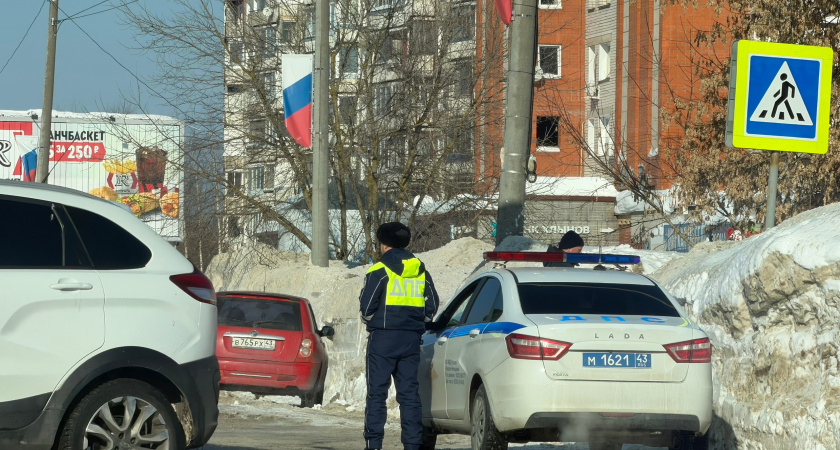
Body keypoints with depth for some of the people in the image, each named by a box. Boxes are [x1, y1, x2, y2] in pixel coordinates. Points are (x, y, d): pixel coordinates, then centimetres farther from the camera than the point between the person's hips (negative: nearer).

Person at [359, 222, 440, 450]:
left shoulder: (379, 271, -6)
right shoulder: (420, 271, 12)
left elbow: (366, 306, -8)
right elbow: (433, 304, 13)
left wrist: (371, 322, 11)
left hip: (383, 337, -5)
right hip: (411, 339, 5)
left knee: (377, 392, -2)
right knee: (409, 393, 6)